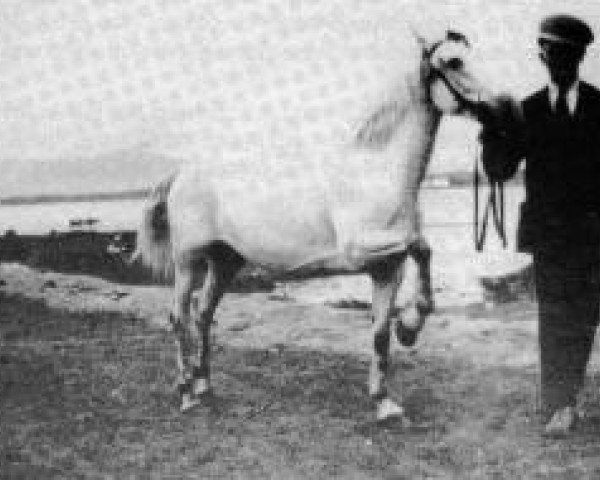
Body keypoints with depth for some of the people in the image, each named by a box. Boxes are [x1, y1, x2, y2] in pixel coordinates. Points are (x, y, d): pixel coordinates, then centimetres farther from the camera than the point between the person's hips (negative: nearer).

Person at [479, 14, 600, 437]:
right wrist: (494, 134, -16)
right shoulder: (527, 111, 5)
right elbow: (501, 170, 2)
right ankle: (560, 407, -4)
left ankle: (564, 398, 22)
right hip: (548, 231, 0)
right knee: (554, 318, -5)